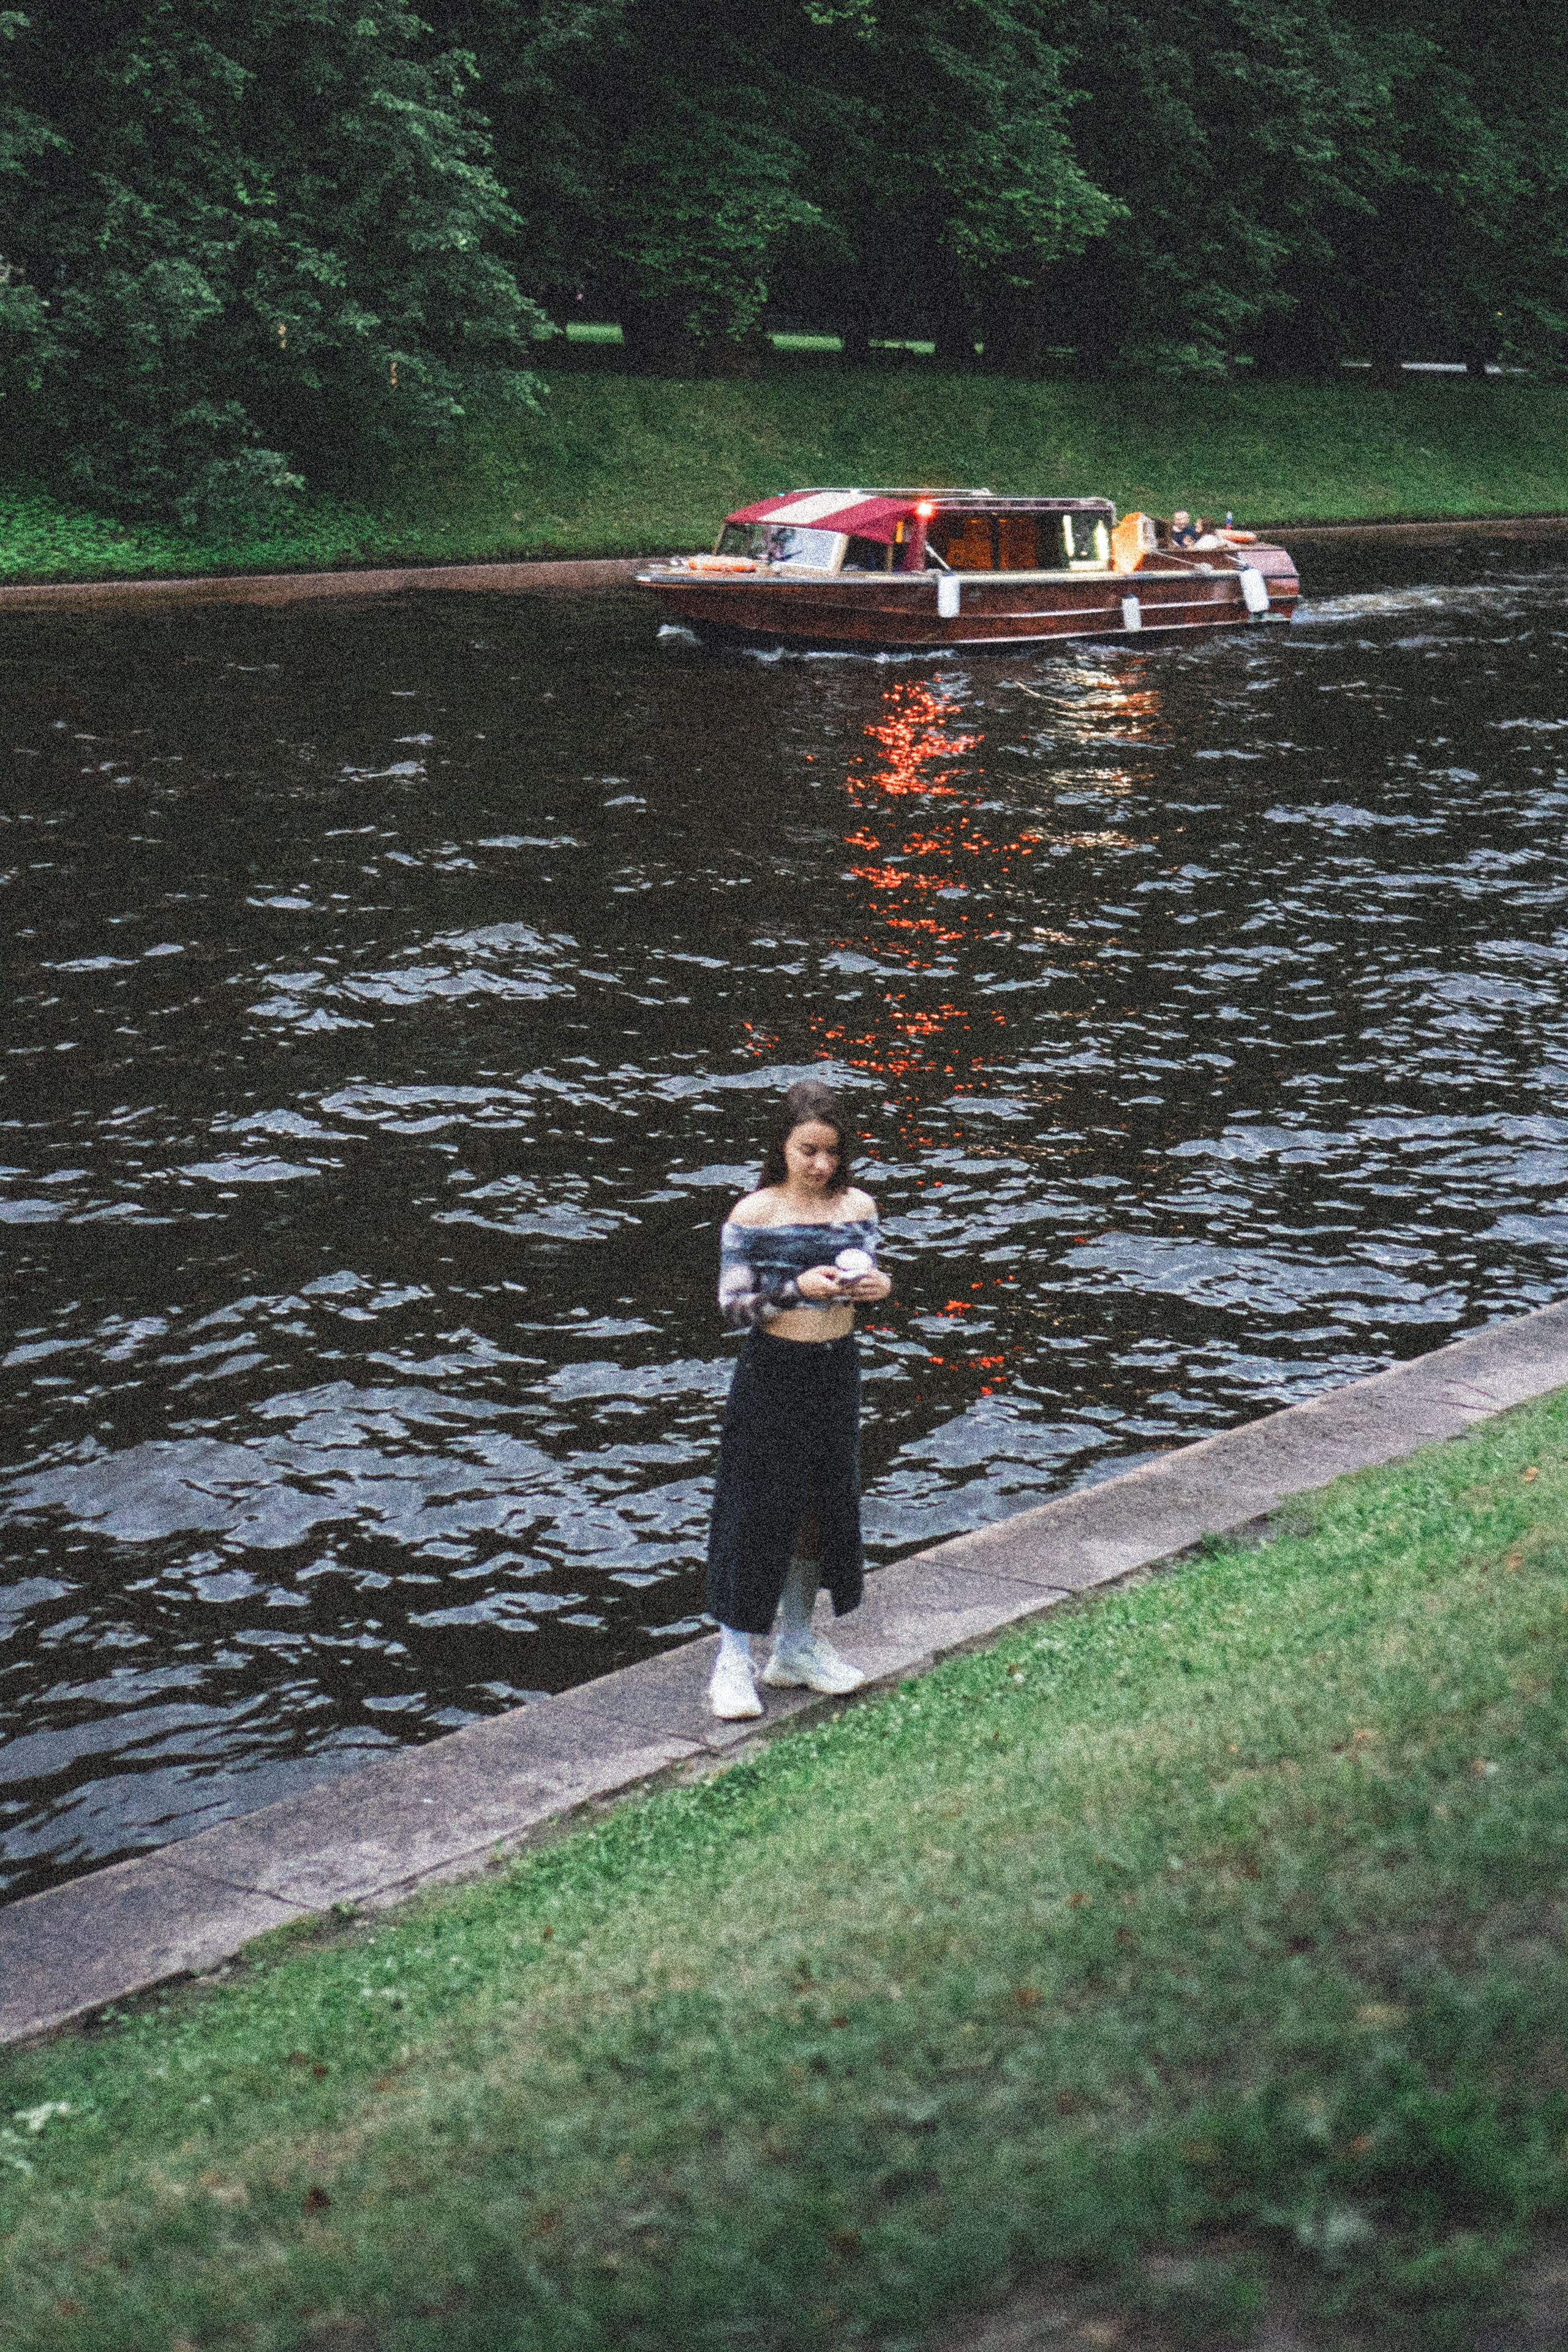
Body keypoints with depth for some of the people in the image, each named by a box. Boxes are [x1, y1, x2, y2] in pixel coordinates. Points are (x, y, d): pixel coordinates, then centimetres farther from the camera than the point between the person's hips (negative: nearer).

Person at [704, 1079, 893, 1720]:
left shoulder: (858, 1207, 0)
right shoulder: (754, 1215, -12)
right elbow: (733, 1306, -12)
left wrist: (879, 1287, -12)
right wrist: (798, 1289, -26)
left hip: (836, 1372, 5)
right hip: (772, 1374, -5)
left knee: (821, 1505, 14)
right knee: (759, 1511, -1)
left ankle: (795, 1648, 29)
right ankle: (732, 1659, 9)